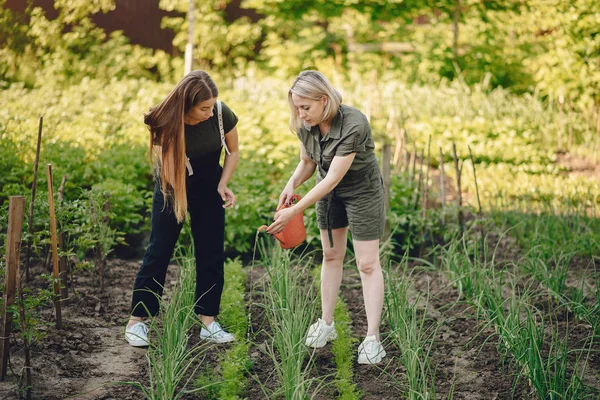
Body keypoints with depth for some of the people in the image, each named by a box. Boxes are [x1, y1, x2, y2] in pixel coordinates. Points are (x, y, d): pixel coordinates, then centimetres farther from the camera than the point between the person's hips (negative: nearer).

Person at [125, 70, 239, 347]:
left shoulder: (222, 114, -22)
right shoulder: (166, 123, -28)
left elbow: (233, 152, -4)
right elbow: (165, 166, -16)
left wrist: (223, 185, -15)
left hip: (208, 189, 3)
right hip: (173, 188, -2)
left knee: (212, 254, -1)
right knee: (159, 251, -2)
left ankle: (208, 323, 7)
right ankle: (136, 320, 7)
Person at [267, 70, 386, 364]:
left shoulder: (354, 125, -35)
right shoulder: (305, 125, -16)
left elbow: (332, 179, -34)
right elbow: (307, 163, 1)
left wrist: (294, 212, -34)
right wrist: (291, 185, -21)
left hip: (362, 191, -6)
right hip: (328, 192, 6)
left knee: (368, 264, -4)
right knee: (331, 256, 15)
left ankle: (372, 338, 0)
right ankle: (326, 324, 27)